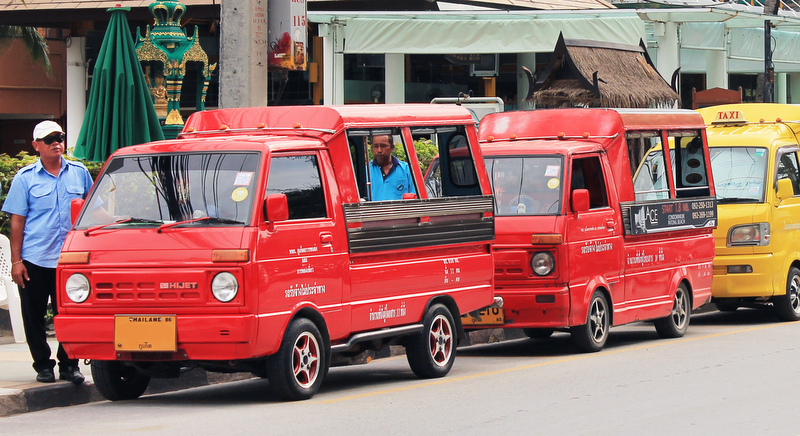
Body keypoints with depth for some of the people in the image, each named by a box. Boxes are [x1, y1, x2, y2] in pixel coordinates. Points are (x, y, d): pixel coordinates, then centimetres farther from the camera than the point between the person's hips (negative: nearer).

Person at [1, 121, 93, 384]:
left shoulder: (79, 173, 9)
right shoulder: (25, 178, 2)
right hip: (34, 260, -1)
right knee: (34, 316, 3)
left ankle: (69, 365, 11)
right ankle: (43, 366, 13)